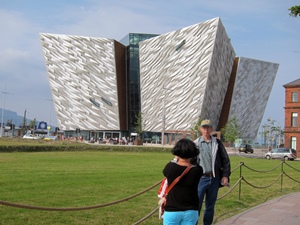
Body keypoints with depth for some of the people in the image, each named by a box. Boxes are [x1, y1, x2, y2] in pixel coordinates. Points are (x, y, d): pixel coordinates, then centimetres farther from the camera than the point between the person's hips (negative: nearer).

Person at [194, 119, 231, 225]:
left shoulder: (217, 143, 6)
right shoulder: (195, 144, 1)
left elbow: (225, 160, 7)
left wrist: (225, 175, 1)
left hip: (214, 179, 2)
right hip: (201, 178, -2)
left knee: (210, 206, 12)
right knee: (196, 205, -4)